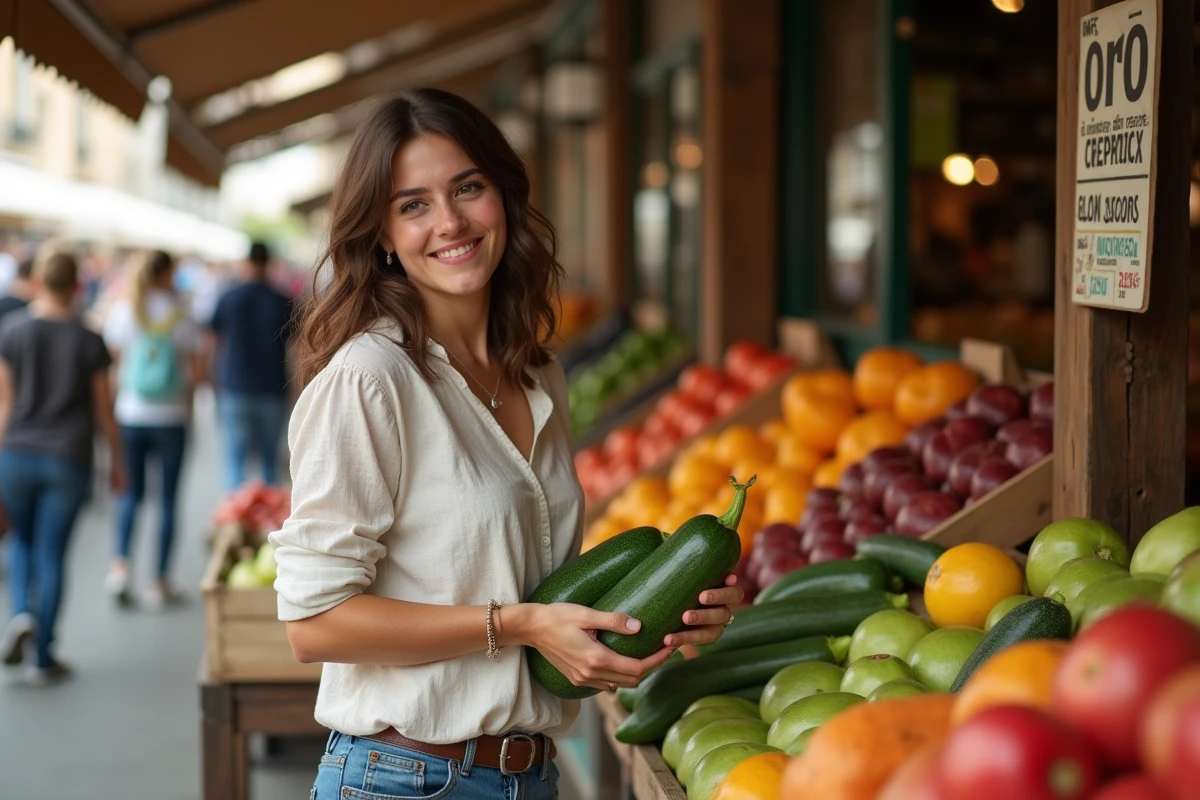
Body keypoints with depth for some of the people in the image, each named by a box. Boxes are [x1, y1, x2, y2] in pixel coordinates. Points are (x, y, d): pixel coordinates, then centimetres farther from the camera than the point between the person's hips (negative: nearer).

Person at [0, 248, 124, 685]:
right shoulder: (89, 341, -4)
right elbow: (103, 410, 1)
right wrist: (117, 461, 12)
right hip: (69, 460, -1)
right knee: (52, 552, 5)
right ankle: (43, 658, 8)